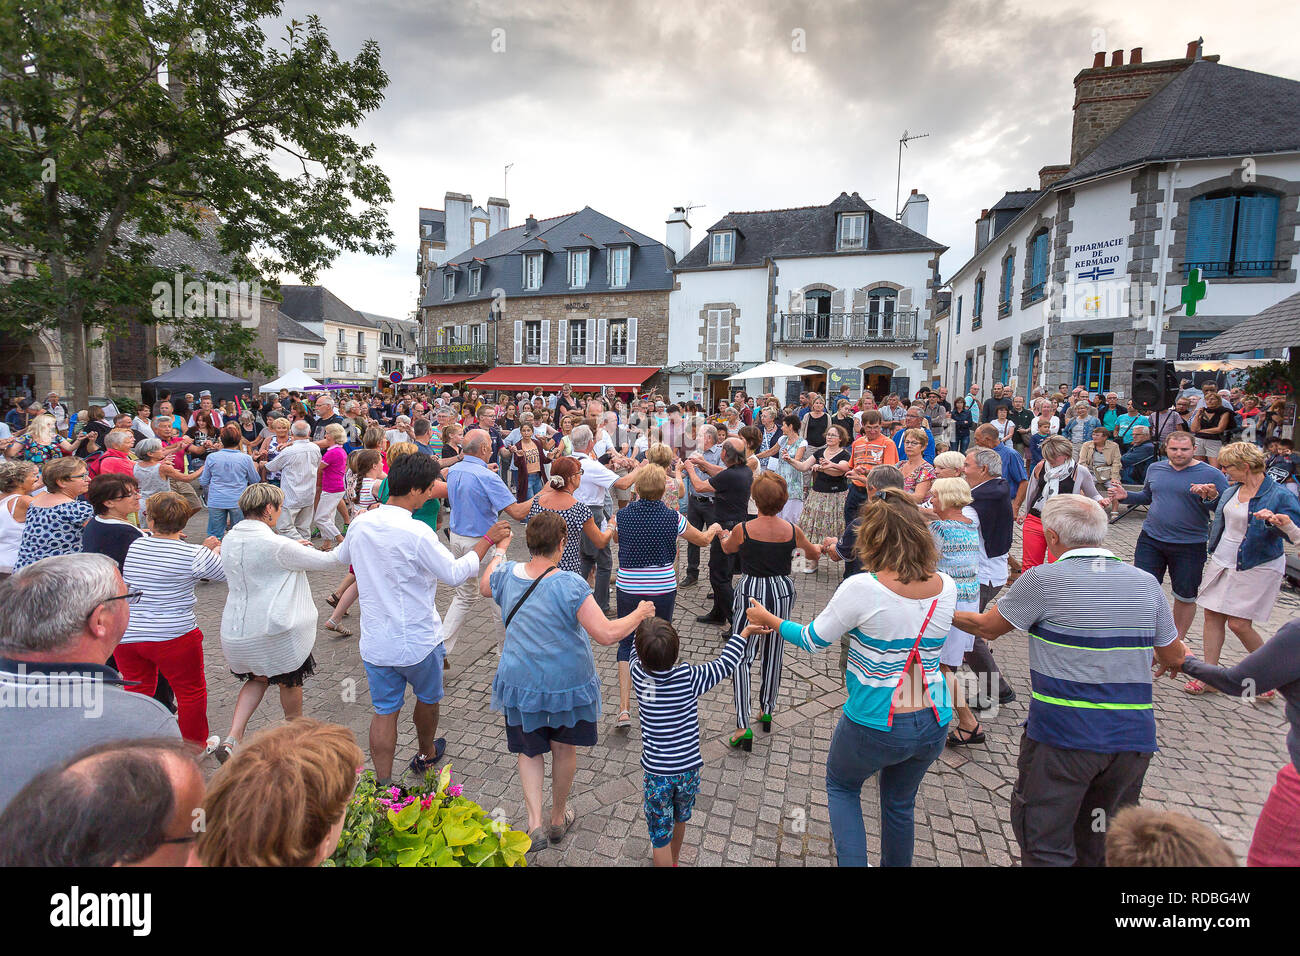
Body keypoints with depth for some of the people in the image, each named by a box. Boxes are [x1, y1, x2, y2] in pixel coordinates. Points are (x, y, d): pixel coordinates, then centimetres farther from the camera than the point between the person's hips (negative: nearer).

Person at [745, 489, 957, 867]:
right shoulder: (946, 587, -9)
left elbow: (813, 640, -11)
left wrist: (767, 619, 5)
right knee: (900, 801, 28)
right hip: (933, 724, 5)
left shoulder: (862, 588, -24)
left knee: (841, 785, 25)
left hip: (874, 725, -4)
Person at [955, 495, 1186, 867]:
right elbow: (1174, 656, 16)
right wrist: (1183, 652, 41)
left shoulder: (1043, 580, -11)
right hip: (1134, 736, 6)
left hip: (1063, 734, -6)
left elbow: (987, 627, -1)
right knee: (1099, 842, 22)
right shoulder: (1146, 583, 5)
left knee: (1045, 843, 8)